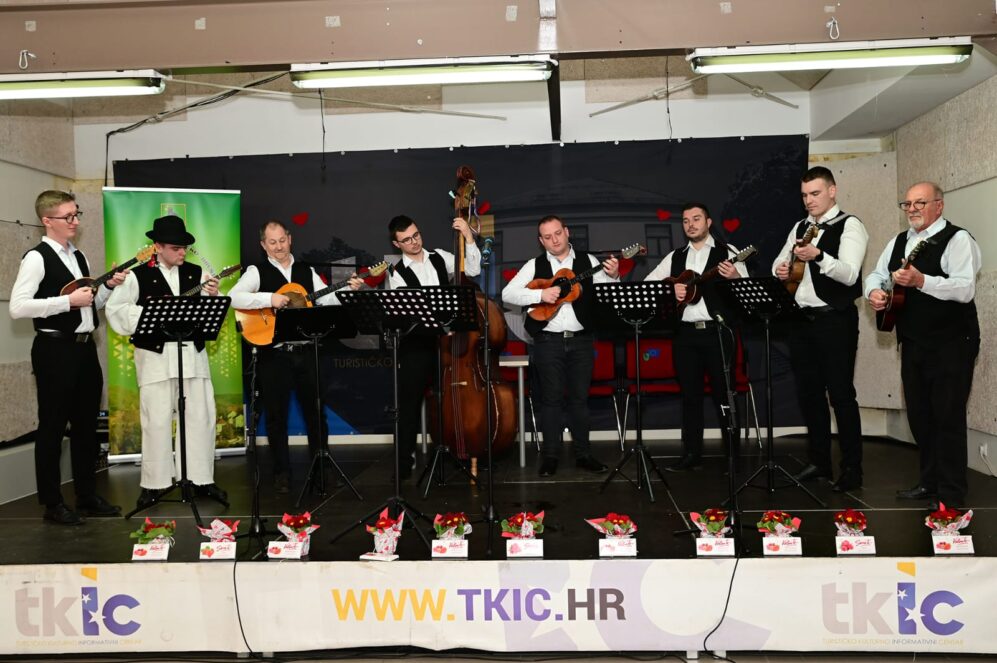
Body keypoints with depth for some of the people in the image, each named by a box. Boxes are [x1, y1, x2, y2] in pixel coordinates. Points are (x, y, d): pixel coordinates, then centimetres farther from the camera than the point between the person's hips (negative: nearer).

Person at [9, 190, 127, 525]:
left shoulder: (79, 256, 13)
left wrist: (109, 286, 3)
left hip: (85, 347, 8)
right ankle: (52, 503, 13)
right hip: (55, 350, -8)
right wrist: (68, 300, -21)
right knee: (53, 426, 2)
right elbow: (17, 307, -20)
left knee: (86, 424, 13)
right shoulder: (37, 258, -10)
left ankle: (87, 496, 24)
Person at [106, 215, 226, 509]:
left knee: (201, 417, 6)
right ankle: (155, 483, 13)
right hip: (155, 355, -3)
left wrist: (213, 297, -12)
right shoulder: (138, 275, -1)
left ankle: (201, 479, 17)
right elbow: (115, 309, -1)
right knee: (157, 421, 2)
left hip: (193, 353, 3)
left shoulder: (196, 273, 8)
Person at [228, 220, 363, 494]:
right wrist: (269, 298, -24)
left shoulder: (307, 271, 13)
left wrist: (349, 291, -11)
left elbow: (328, 300, 5)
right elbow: (233, 297, -15)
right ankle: (282, 473, 18)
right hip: (273, 354, -3)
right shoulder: (257, 272, 1)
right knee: (276, 414, 5)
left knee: (315, 409, 10)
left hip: (305, 351, 3)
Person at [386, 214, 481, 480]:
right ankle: (405, 460, 14)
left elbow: (473, 270, -2)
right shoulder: (397, 274, 0)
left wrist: (468, 238, -11)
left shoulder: (440, 258, 8)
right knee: (410, 403, 2)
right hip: (417, 344, -2)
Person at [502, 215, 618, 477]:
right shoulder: (534, 266, 3)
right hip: (548, 341, -1)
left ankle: (583, 454, 16)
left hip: (581, 340, 1)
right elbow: (507, 294, -5)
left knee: (580, 397, 7)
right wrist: (540, 294, -16)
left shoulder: (588, 261, 5)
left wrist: (613, 277, -21)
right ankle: (550, 455, 12)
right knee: (551, 398, 4)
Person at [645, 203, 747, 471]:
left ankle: (733, 456, 10)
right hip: (685, 334, 4)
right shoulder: (675, 257, 13)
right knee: (690, 394, 8)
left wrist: (735, 277, -29)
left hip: (717, 332, -4)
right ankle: (692, 453, 15)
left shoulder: (728, 253, 1)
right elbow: (646, 284, 10)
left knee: (724, 393, 1)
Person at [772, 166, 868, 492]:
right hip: (802, 320, 7)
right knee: (808, 392, 11)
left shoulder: (849, 225, -8)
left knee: (840, 393, -3)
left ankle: (852, 469, 8)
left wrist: (818, 255, -36)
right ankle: (819, 461, 24)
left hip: (835, 321, -7)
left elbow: (849, 274, -20)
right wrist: (780, 270, -7)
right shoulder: (800, 227, 14)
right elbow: (780, 262, 17)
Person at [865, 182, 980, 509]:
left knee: (948, 418, -4)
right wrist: (874, 291, -5)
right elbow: (876, 274, 17)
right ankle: (930, 483, 28)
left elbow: (966, 289, -22)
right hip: (913, 344, 7)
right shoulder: (899, 241, 13)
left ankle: (951, 496, 6)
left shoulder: (958, 239, -11)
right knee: (919, 415, 14)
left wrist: (921, 281, -34)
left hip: (950, 345, -7)